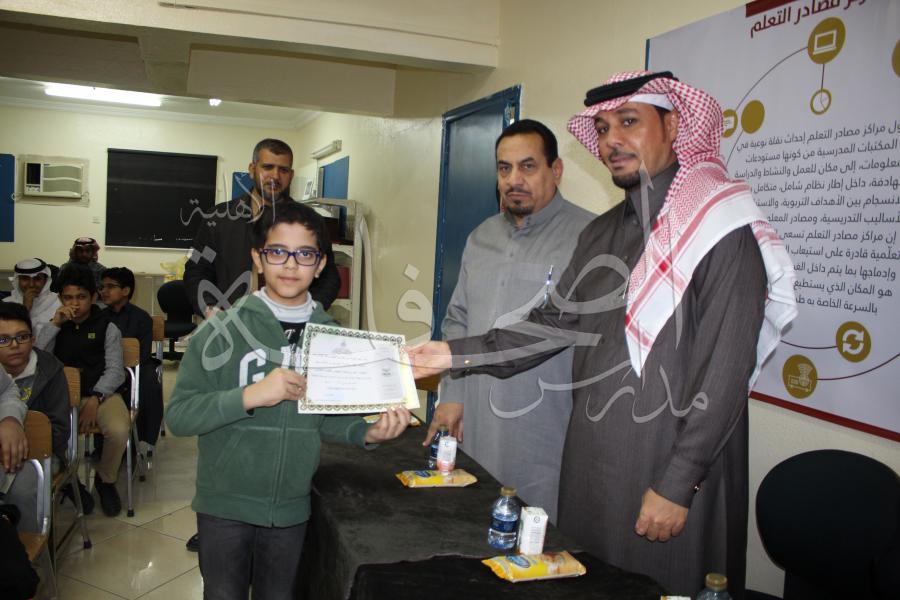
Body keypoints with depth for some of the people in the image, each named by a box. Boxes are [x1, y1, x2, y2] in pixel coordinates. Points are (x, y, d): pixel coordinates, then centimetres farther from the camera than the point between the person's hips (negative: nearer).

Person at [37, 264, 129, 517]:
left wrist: (95, 399, -19)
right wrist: (55, 323, -7)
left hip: (100, 392, -2)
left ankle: (106, 481, 0)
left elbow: (115, 370, -4)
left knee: (119, 430, -32)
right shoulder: (56, 326, 16)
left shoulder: (107, 327, 7)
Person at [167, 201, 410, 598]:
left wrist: (366, 433, -11)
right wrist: (250, 396, -26)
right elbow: (178, 415, -13)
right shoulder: (223, 330, -10)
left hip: (291, 508, 3)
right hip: (225, 506, -3)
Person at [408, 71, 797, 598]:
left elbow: (724, 370, -17)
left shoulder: (721, 230, -13)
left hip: (669, 477, -7)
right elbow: (557, 323, 11)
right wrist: (456, 355, 3)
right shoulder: (601, 234, 11)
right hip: (591, 464, 7)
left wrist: (677, 484, -17)